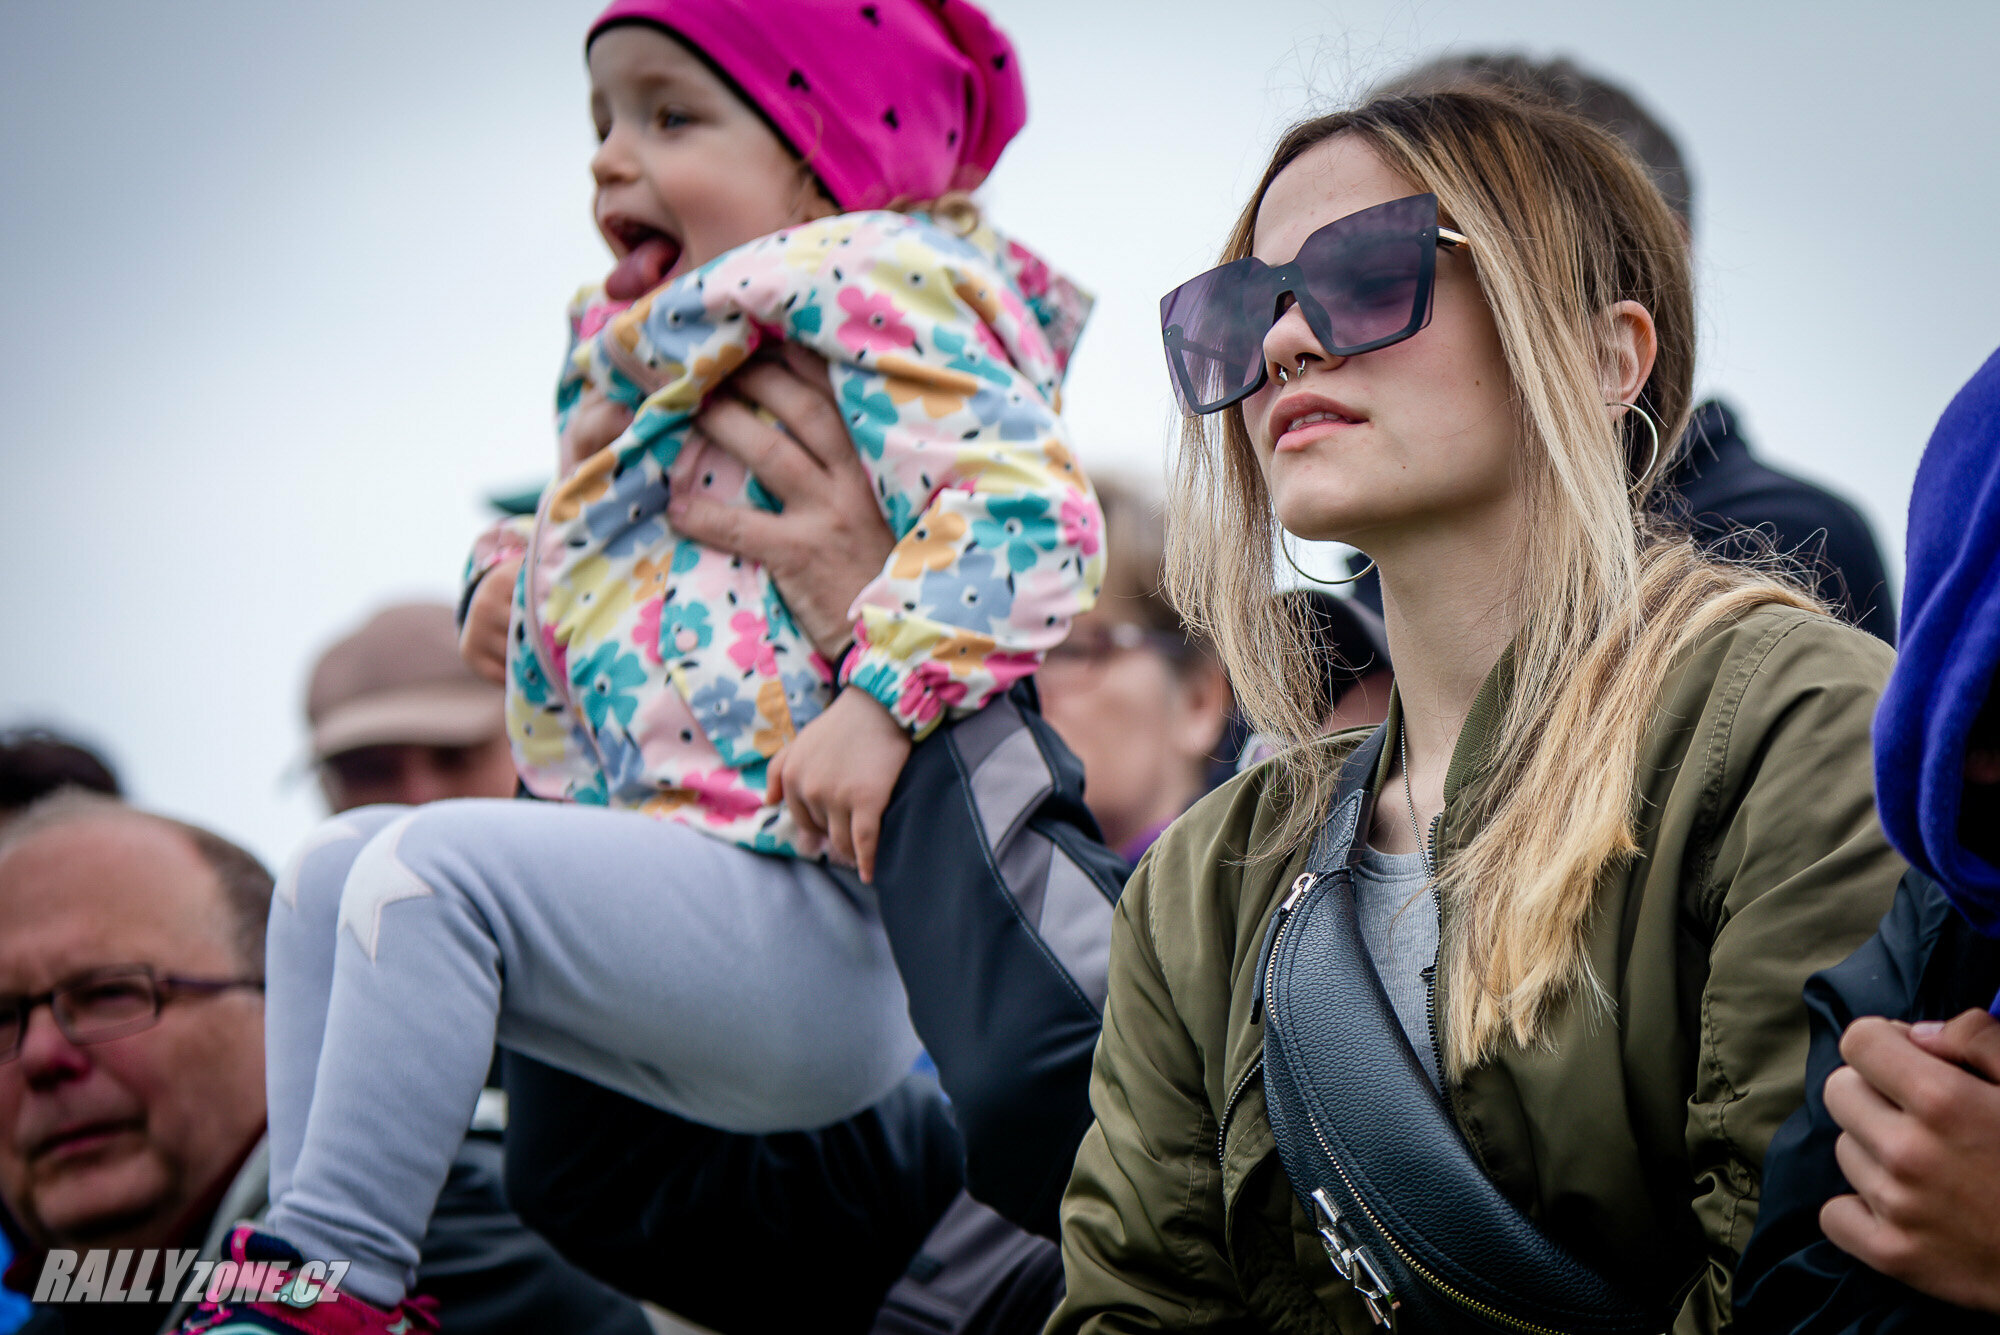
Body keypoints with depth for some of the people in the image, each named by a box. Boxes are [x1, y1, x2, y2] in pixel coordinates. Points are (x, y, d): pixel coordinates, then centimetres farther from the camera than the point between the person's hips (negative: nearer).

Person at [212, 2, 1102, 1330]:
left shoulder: (864, 293, -8)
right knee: (337, 868, 9)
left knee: (431, 866, -22)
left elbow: (1030, 505, -22)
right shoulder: (661, 358, 23)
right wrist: (531, 589, 19)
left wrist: (879, 708, -28)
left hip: (816, 935, -11)